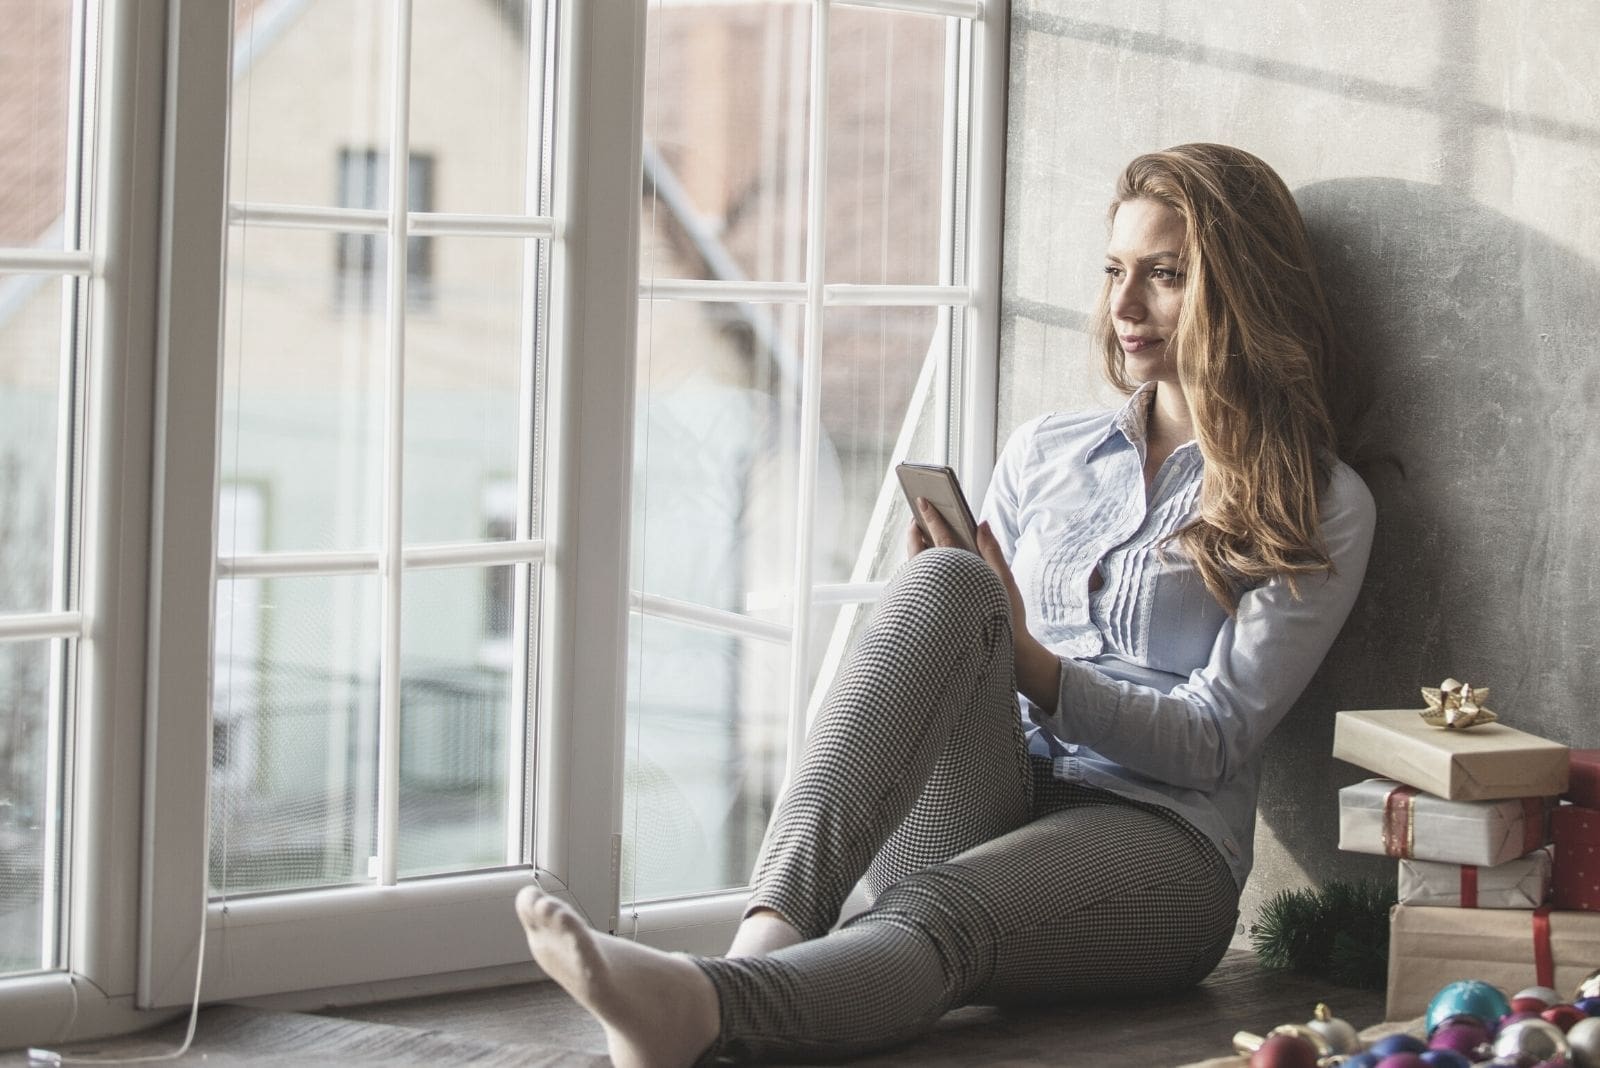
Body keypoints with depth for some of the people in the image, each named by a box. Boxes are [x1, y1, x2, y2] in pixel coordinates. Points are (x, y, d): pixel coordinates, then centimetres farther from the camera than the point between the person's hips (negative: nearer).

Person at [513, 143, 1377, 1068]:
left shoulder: (1321, 508, 9)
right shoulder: (1046, 451, 23)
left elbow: (1214, 744, -1)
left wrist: (1026, 663, -14)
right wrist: (940, 614, -4)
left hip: (1157, 846, -3)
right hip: (976, 814, 4)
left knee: (940, 914, -39)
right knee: (947, 582, -29)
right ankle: (775, 933, -50)